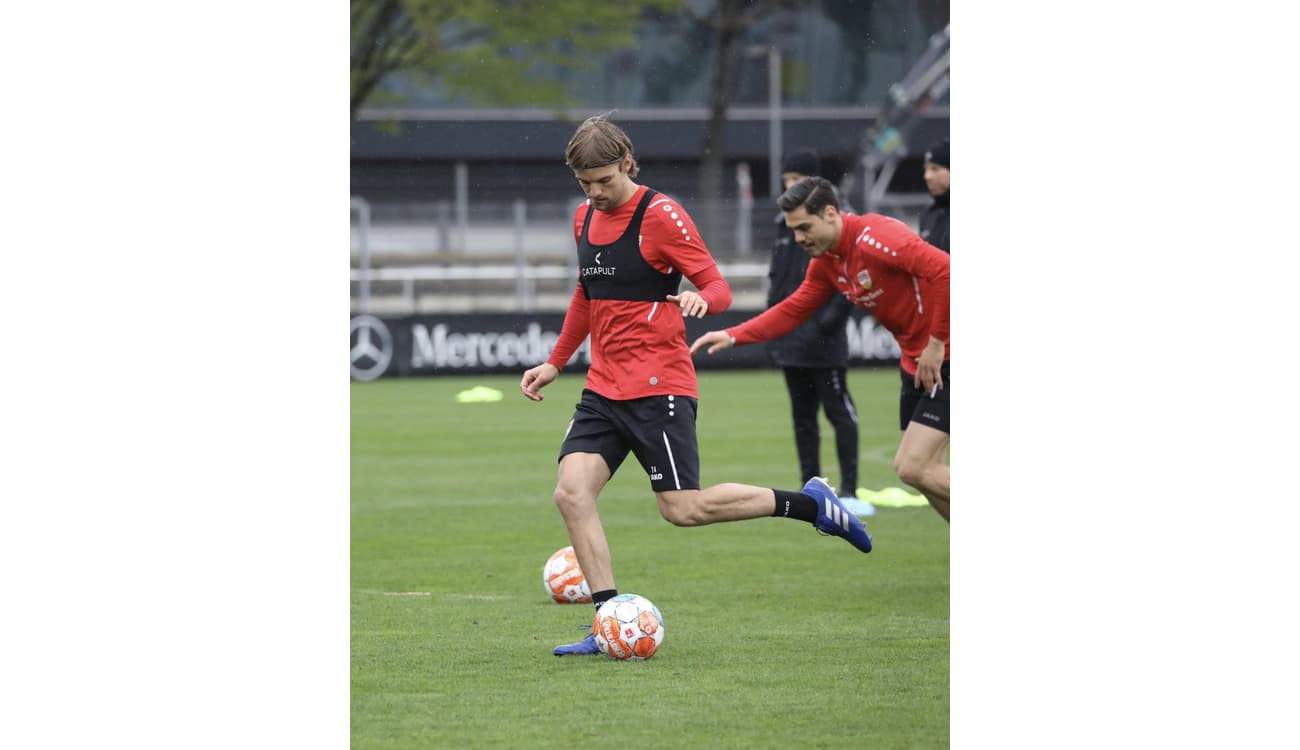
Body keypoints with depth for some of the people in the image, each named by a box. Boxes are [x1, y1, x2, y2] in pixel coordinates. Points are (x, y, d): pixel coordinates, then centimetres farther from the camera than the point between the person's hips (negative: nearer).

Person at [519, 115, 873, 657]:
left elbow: (718, 287, -10)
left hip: (658, 387, -7)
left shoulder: (660, 215, -10)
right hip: (603, 388, 7)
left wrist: (700, 299, -33)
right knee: (571, 492, -10)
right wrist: (554, 363, 24)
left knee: (682, 508, -9)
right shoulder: (585, 219, 12)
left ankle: (810, 504, 9)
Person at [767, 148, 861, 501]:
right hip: (790, 336, 7)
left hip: (822, 338, -7)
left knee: (838, 410, -7)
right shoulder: (786, 221, 15)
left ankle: (849, 489, -6)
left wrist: (835, 314, -18)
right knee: (802, 415, 9)